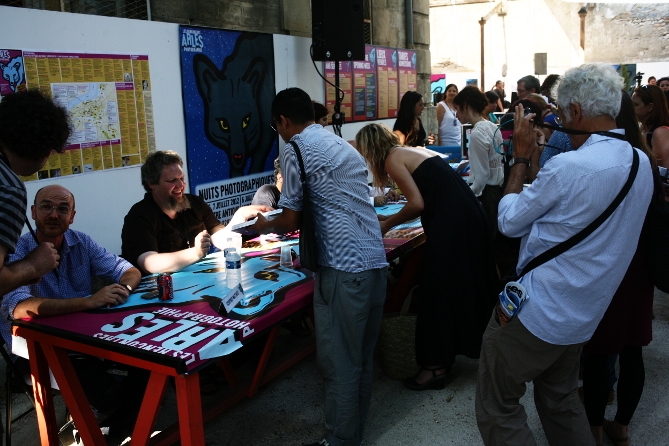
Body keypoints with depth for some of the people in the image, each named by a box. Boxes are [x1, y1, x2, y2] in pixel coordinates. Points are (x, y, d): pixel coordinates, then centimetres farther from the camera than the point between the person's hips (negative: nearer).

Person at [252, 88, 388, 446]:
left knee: (339, 363, 3)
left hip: (344, 267, -8)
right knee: (361, 358, 18)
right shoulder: (342, 145, 21)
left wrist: (265, 226, 18)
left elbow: (292, 220, -3)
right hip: (375, 260, 9)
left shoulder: (295, 151, -4)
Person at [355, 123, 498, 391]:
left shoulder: (393, 158, -5)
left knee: (437, 291, 0)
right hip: (470, 216, 9)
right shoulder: (415, 151, 20)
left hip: (450, 225, -9)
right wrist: (390, 219, 23)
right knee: (463, 286, 19)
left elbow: (417, 203, -12)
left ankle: (436, 366, 8)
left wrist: (387, 224, 1)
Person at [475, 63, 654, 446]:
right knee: (561, 402, 27)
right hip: (584, 316, 9)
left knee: (497, 409, 7)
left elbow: (510, 221, -11)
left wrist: (521, 157, -3)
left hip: (535, 311, -8)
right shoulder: (642, 164, 1)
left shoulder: (567, 167, -24)